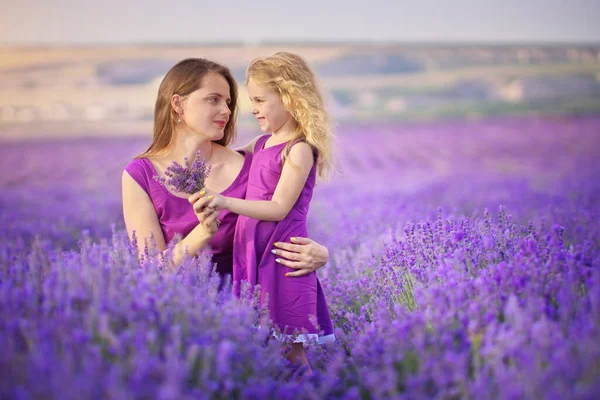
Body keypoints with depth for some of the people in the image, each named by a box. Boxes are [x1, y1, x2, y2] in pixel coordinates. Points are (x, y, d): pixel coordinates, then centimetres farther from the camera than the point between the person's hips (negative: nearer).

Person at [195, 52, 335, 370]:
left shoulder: (299, 149, -11)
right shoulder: (260, 144, 13)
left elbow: (279, 208, -17)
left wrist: (227, 203, -25)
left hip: (280, 256, -8)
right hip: (250, 253, 8)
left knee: (289, 347, -3)